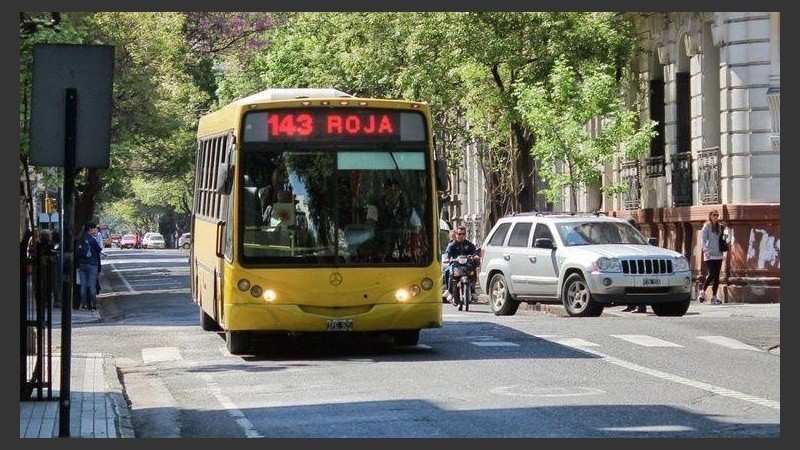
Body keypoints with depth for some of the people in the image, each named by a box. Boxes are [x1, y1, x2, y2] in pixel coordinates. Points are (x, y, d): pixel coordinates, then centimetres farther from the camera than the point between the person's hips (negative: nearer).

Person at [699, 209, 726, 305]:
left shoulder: (720, 227, 14)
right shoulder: (707, 226, -2)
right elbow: (703, 239, -9)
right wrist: (706, 250, -18)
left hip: (718, 254, 5)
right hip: (709, 255, -5)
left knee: (716, 276, 3)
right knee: (712, 275, -14)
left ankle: (714, 297, 6)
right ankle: (702, 292, 4)